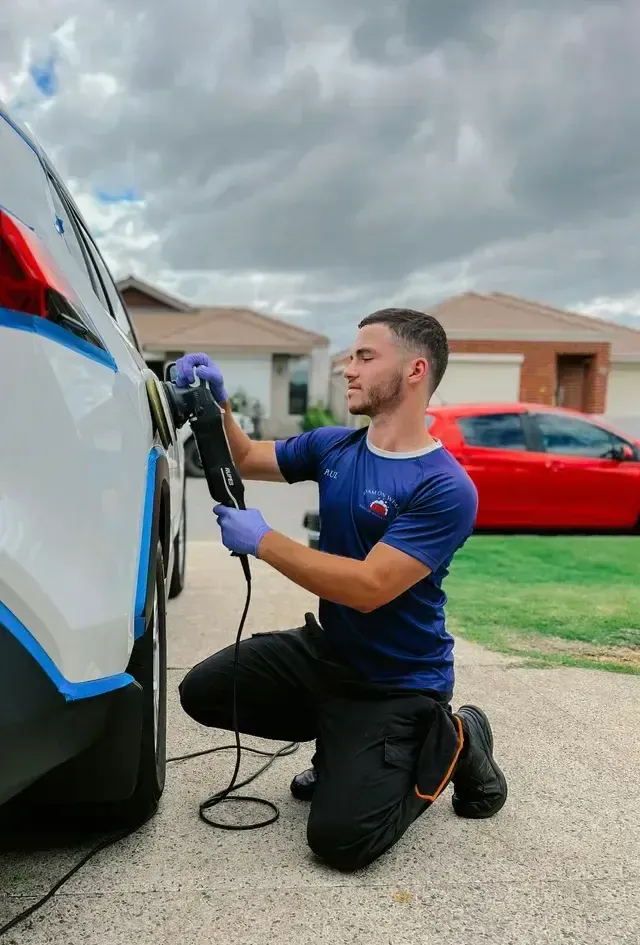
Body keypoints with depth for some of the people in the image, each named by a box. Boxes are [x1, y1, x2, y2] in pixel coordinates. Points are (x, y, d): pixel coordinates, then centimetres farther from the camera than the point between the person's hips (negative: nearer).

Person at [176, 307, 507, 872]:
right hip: (324, 649, 7)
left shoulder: (446, 489, -24)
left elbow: (369, 587, -30)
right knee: (203, 693, 3)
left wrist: (262, 541, -26)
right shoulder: (333, 447, -2)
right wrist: (218, 404, -11)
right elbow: (245, 459, 9)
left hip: (397, 684, -7)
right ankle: (344, 745, 17)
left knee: (340, 839, -15)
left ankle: (448, 742, 10)